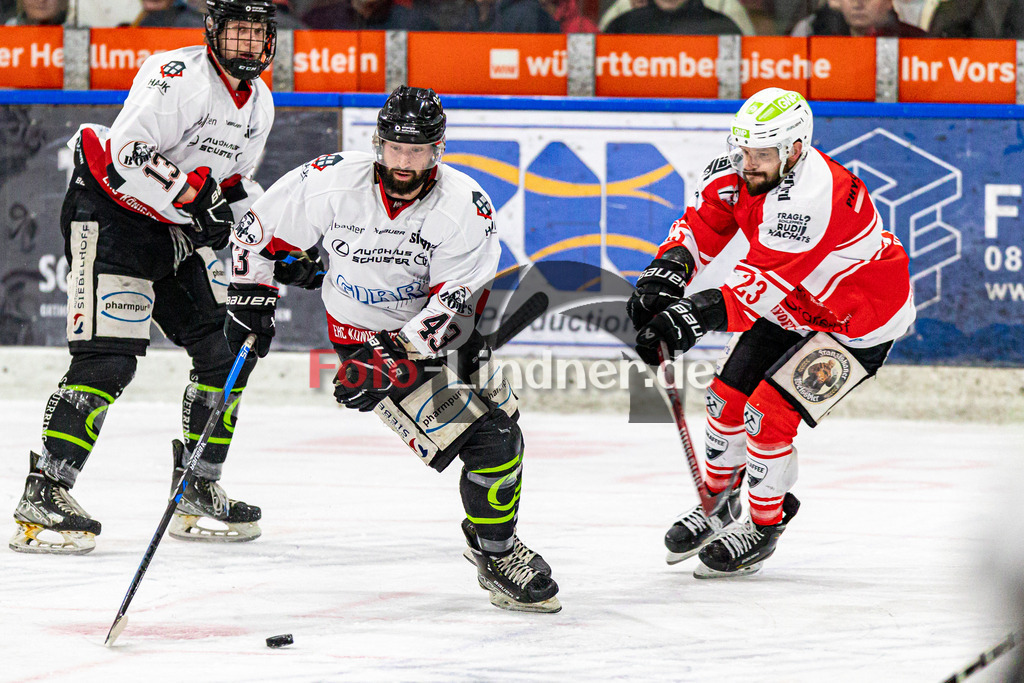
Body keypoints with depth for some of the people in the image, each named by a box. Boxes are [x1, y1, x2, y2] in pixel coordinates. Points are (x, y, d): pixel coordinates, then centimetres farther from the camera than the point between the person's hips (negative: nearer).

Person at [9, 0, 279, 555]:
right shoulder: (179, 77, -20)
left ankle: (199, 490, 15)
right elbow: (127, 156, -28)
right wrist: (197, 195, -26)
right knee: (106, 358, -18)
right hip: (110, 214, -9)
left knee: (228, 350, 5)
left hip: (179, 232, 9)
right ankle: (43, 496, -18)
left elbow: (234, 184, 20)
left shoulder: (258, 102, 9)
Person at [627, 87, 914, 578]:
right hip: (793, 303, 8)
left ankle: (764, 528, 7)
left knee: (768, 413, -14)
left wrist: (697, 315, -52)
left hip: (860, 321, -8)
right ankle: (719, 500, 33)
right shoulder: (739, 168, -14)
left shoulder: (811, 198, -39)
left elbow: (761, 282, -43)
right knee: (729, 394, 8)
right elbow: (702, 224, -6)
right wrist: (667, 269, -25)